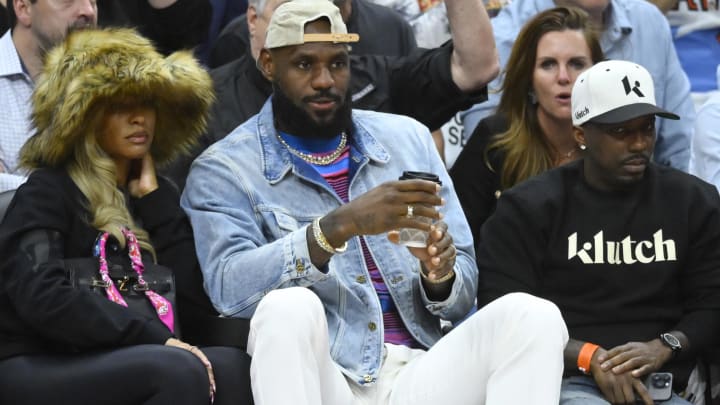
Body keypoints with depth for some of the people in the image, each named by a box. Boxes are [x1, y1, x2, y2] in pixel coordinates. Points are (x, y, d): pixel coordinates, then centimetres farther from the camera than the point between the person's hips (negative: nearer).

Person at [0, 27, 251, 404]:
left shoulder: (148, 194, 16)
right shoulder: (48, 191, -4)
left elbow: (184, 290, 4)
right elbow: (43, 298, -21)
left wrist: (154, 196, 2)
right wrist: (157, 338, -22)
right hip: (34, 369, -6)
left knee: (233, 366, -22)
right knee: (178, 370, -32)